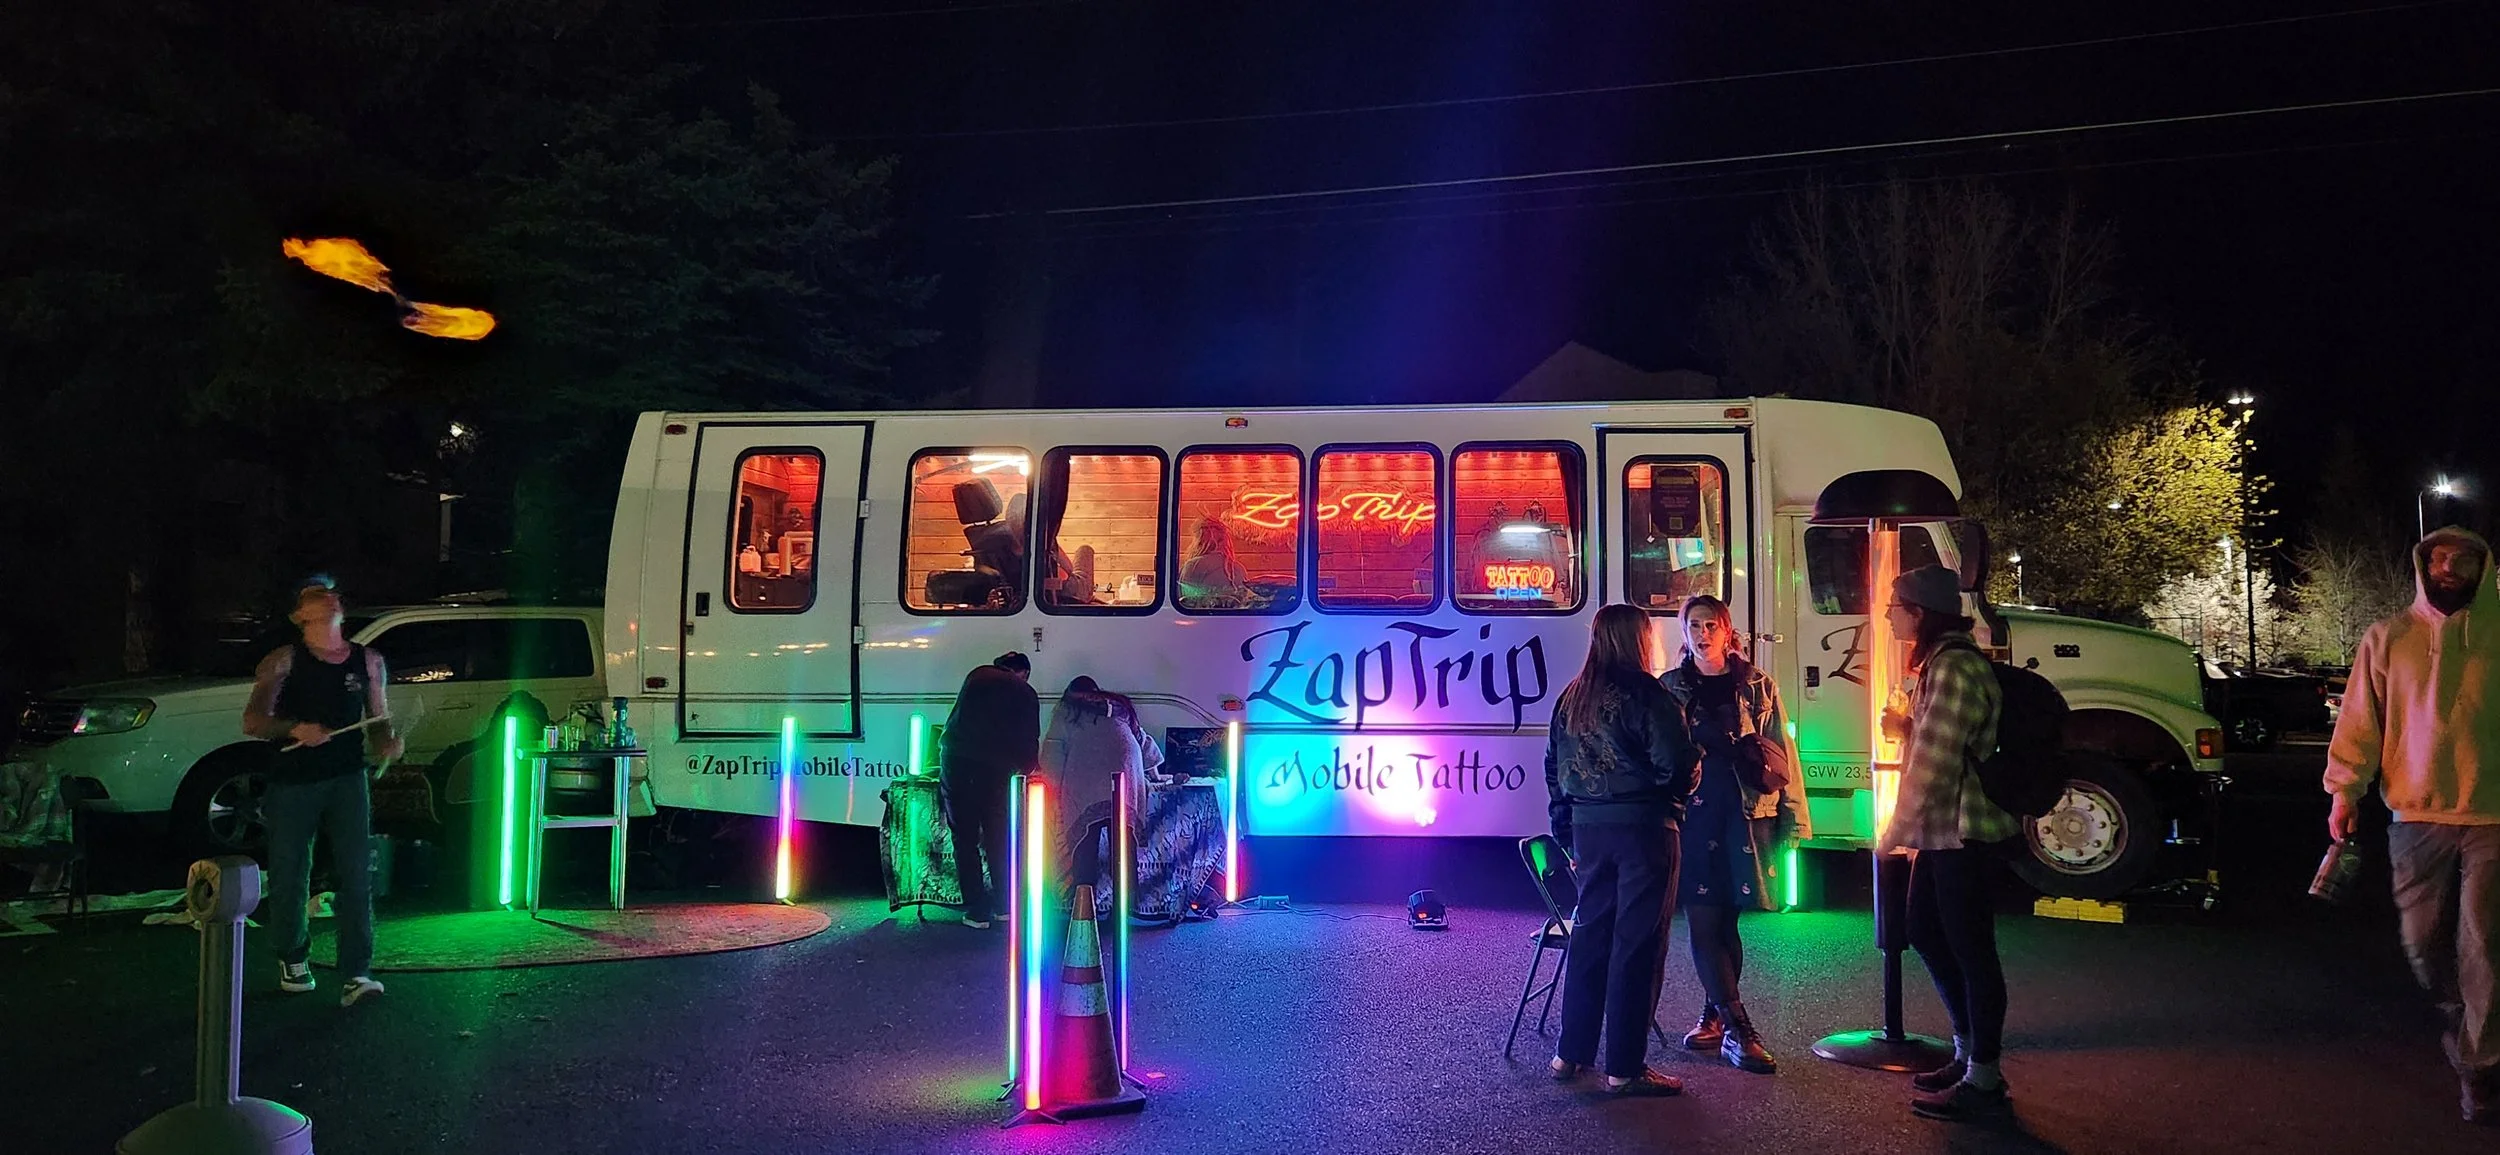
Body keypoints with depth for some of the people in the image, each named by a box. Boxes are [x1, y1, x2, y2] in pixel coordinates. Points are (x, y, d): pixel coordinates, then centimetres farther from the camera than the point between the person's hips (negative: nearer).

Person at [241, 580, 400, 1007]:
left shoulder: (368, 662, 9)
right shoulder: (285, 661, -1)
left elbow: (379, 721, 16)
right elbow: (252, 720, -5)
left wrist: (387, 743, -6)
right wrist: (295, 729, -24)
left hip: (348, 780, 2)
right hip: (292, 782, -1)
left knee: (357, 875, -8)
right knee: (290, 876, 8)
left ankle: (357, 973, -7)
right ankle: (293, 959, 31)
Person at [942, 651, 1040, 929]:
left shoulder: (977, 675, 17)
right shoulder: (1025, 692, 10)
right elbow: (1030, 739, 12)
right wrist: (1026, 768, 30)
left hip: (954, 757, 1)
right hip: (994, 767, -1)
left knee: (964, 838, 6)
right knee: (998, 838, 13)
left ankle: (977, 910, 7)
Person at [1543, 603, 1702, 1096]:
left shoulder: (1571, 698, 9)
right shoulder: (1645, 694, -11)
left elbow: (1556, 769, 13)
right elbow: (1678, 765, -15)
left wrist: (1567, 835, 19)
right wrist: (1679, 791, 7)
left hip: (1588, 828, 6)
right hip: (1643, 828, -6)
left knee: (1590, 934, 15)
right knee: (1637, 943, 0)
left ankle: (1570, 1054, 21)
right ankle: (1624, 1068, 4)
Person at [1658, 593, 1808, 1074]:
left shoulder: (1757, 686, 6)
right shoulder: (1669, 688, 8)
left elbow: (1781, 752, 6)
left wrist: (1793, 818, 1)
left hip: (1745, 814, 0)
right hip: (1690, 814, 0)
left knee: (1724, 920, 6)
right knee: (1703, 922, -5)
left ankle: (1715, 1015, 21)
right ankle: (1737, 1029, -2)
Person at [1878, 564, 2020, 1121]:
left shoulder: (1954, 668, -20)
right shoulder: (1937, 661, 13)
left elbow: (1937, 763, -22)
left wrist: (1894, 831, -14)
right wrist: (1903, 724, 3)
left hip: (1962, 830, -11)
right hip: (1942, 829, 11)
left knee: (1970, 948, -2)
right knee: (1926, 933, 18)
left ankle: (1982, 1079, 7)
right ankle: (1967, 1051, 29)